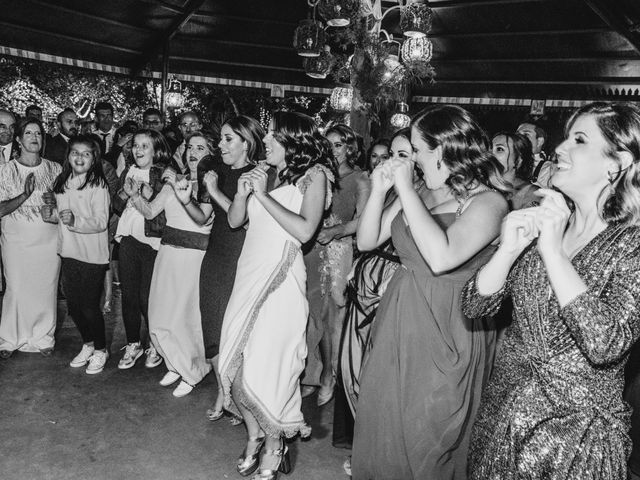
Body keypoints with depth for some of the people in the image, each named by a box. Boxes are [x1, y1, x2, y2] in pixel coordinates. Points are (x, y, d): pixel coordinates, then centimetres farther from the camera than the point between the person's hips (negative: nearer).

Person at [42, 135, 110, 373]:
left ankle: (100, 350, 22)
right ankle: (88, 345, 36)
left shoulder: (98, 184, -14)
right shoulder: (62, 183, 6)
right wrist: (51, 213, -2)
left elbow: (101, 222, -19)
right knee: (73, 304, 15)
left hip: (92, 255, -6)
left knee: (90, 306, 1)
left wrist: (75, 221, -33)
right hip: (69, 252, 6)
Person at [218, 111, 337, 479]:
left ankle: (274, 449, 15)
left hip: (279, 275, -6)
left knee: (268, 362, -4)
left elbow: (305, 231, -15)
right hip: (249, 272, 6)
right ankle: (254, 436, 27)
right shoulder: (266, 173, 13)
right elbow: (234, 220, 15)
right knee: (237, 360, 7)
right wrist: (243, 193, -3)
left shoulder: (314, 174, -2)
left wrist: (263, 195, -12)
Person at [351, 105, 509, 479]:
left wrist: (405, 189, -24)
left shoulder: (488, 202, -14)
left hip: (445, 332, -6)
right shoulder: (418, 192, 3)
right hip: (398, 322, 6)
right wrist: (379, 191, -6)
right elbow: (367, 241, 8)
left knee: (424, 450, 10)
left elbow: (440, 258, -31)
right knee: (380, 429, 19)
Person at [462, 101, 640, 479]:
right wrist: (508, 250, -20)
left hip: (578, 429, -4)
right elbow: (474, 307, -5)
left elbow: (605, 344, -27)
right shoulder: (541, 224, -1)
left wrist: (553, 252, -25)